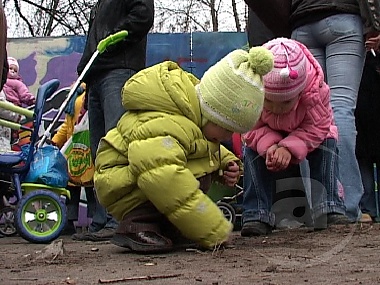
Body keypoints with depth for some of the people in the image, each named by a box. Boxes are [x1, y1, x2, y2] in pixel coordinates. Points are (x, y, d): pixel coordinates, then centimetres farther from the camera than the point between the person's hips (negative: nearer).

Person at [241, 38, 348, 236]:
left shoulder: (316, 90, -39)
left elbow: (317, 128, -32)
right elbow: (253, 128, -25)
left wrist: (289, 148, -46)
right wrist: (269, 146, -45)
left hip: (305, 135, 0)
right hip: (267, 136, 0)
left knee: (326, 146, -25)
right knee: (252, 153, -24)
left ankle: (329, 210, -25)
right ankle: (256, 216, -24)